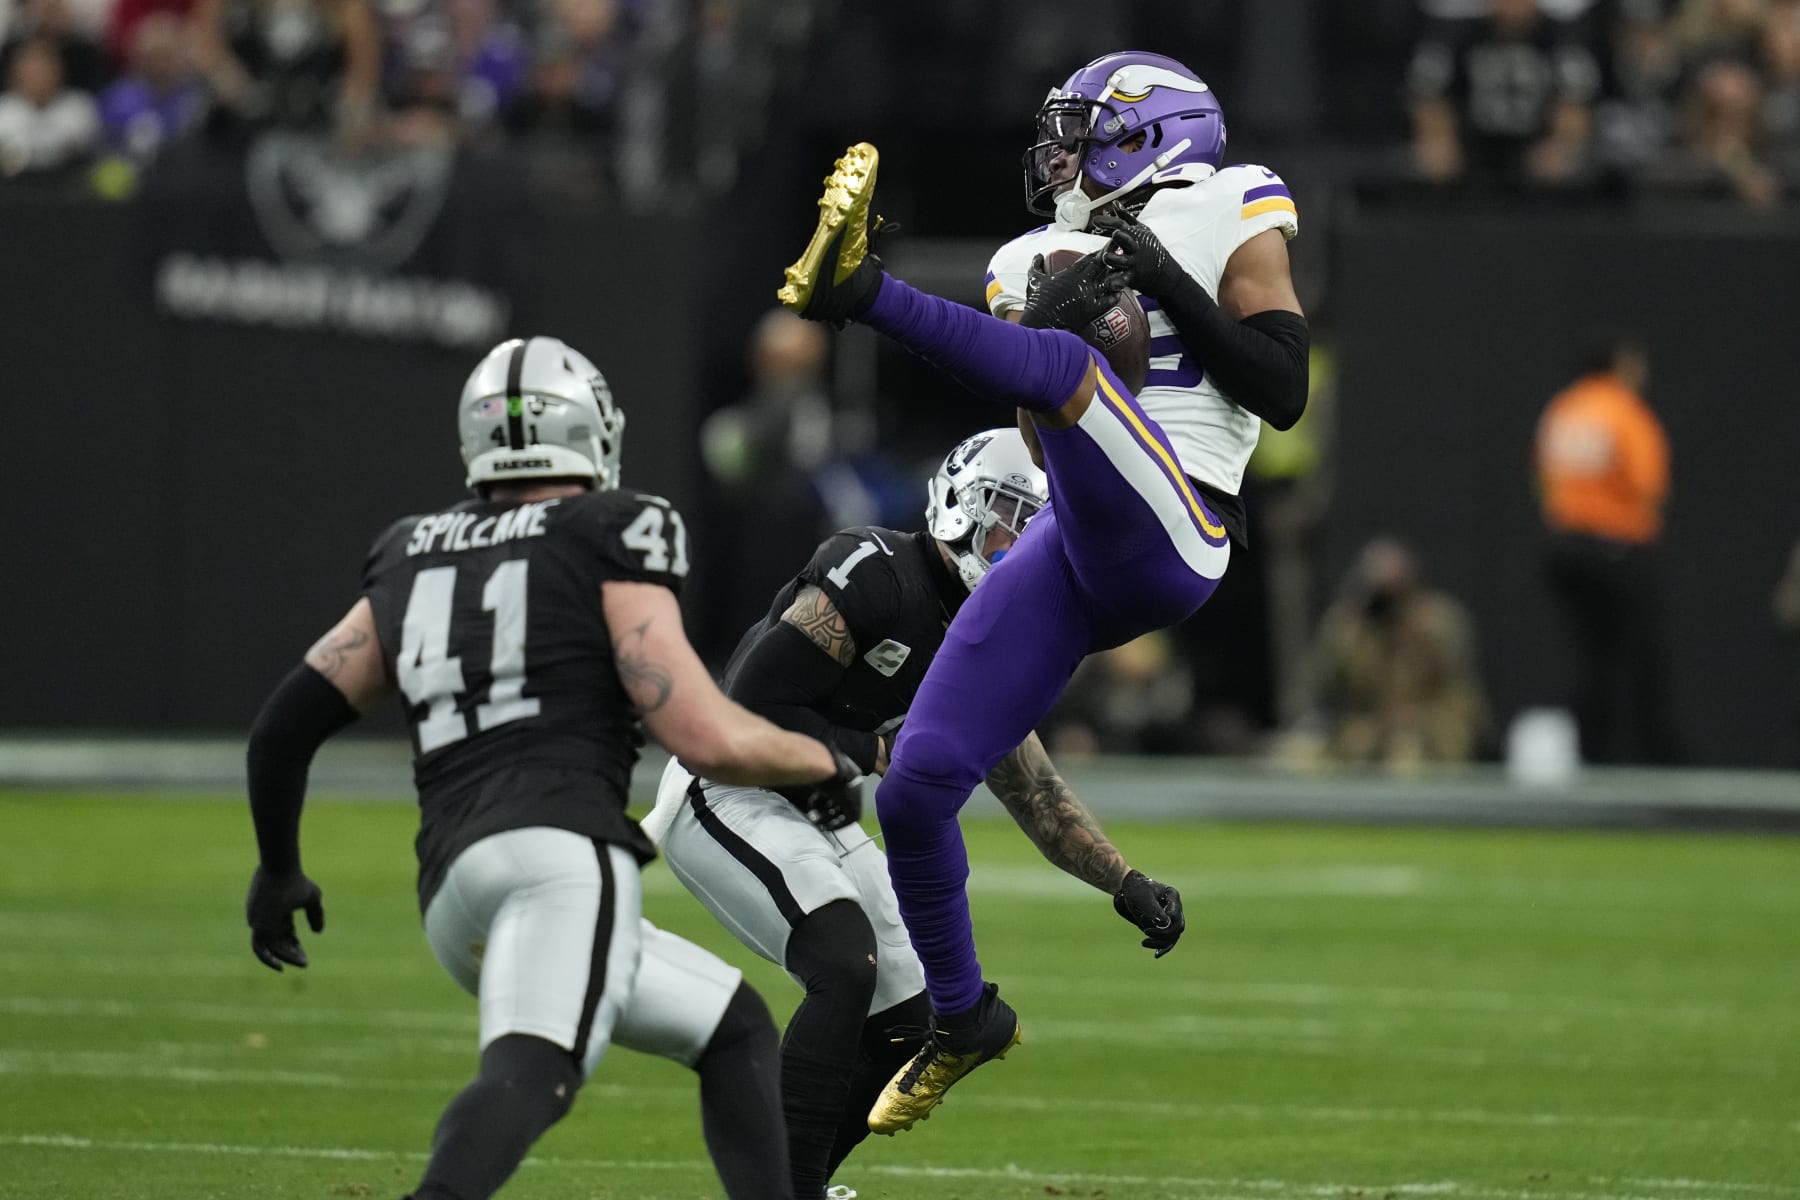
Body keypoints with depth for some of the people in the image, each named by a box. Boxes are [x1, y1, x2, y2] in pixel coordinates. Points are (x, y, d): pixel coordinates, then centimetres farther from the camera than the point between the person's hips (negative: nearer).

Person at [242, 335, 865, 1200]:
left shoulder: (415, 557, 24)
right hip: (563, 846, -6)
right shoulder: (609, 540, 8)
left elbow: (289, 721, 22)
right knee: (532, 1070, -28)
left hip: (452, 890, 7)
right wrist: (823, 763, 18)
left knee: (734, 1029, 21)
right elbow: (705, 738, -1)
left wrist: (278, 869, 38)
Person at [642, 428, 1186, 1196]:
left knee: (907, 1020, 6)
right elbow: (754, 706, -25)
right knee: (847, 966, -27)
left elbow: (1036, 797, 11)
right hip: (728, 798, -9)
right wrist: (876, 753, -17)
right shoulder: (876, 574, -21)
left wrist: (1129, 887, 0)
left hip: (811, 816, 9)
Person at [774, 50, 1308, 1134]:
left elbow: (1285, 391, -2)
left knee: (1059, 359, -32)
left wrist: (1170, 284, -8)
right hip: (1066, 551, 6)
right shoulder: (1060, 258, 24)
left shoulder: (1229, 226, 8)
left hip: (1168, 540, -6)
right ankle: (963, 1015, 19)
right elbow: (1032, 430, 15)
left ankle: (858, 289, -49)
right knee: (915, 788, 1)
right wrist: (1047, 314, -2)